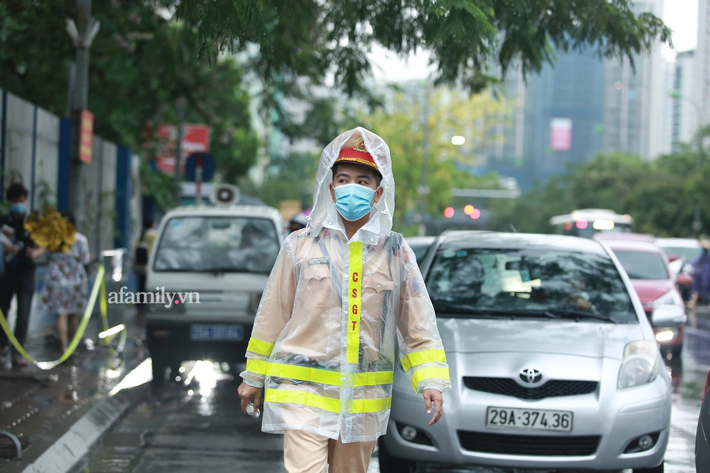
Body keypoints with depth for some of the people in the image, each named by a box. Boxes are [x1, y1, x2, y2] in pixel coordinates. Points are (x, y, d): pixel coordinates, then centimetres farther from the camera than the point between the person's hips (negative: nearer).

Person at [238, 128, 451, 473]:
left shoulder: (395, 252, 4)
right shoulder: (301, 246, 2)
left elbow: (419, 324, 4)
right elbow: (272, 315, 9)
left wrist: (431, 381, -8)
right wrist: (253, 377, 12)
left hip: (363, 398, 2)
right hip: (304, 390, -2)